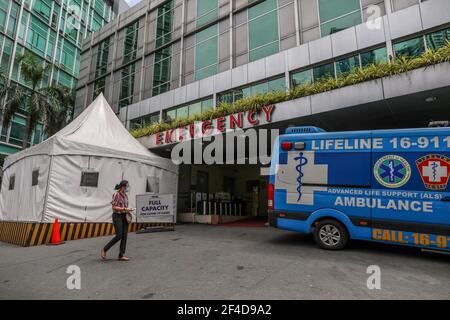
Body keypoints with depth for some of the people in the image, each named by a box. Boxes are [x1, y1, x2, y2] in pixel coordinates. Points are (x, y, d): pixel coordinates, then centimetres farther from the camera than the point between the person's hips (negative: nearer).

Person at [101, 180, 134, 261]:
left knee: (124, 236, 3)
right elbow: (114, 207, -15)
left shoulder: (125, 195, 10)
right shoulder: (116, 194, -12)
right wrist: (124, 209, -20)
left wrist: (128, 210, 2)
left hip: (124, 216, 7)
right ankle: (104, 250, 14)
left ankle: (121, 255, 10)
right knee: (119, 236, -8)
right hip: (117, 216, -7)